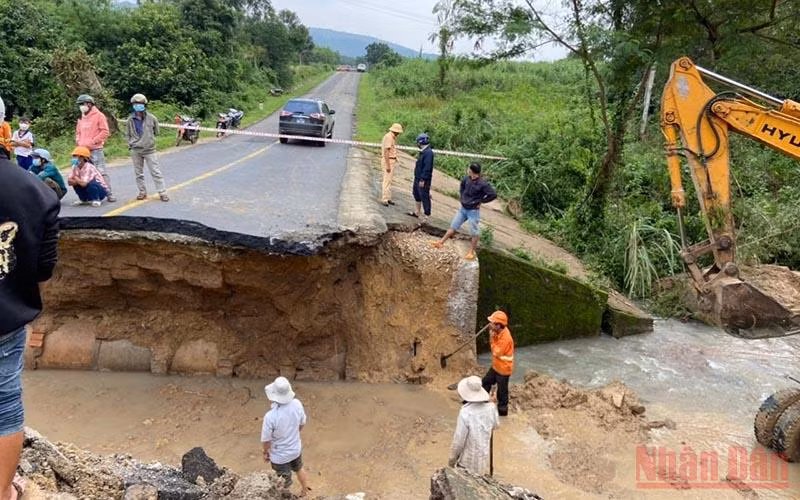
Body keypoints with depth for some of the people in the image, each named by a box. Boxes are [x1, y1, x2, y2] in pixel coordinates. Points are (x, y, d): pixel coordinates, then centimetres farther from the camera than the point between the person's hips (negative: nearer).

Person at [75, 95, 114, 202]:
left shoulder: (99, 116, -1)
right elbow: (78, 132, 30)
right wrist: (78, 140, 9)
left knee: (102, 171, -10)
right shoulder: (81, 118, 19)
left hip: (96, 150, -7)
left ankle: (108, 193, -7)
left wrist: (93, 141, -13)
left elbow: (105, 132, -9)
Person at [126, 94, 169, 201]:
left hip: (150, 150, -3)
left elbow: (156, 132, 10)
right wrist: (130, 144, 5)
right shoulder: (130, 119, 2)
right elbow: (128, 134, 15)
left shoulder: (152, 118, -5)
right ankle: (142, 192, 20)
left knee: (156, 172, -3)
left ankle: (162, 192, 0)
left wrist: (149, 140, 8)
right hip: (136, 151, 3)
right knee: (138, 173, 9)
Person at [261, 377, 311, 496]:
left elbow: (266, 440, -21)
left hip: (280, 456, -5)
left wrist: (266, 452, 1)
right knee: (299, 470, 35)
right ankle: (305, 492, 58)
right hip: (296, 449, 5)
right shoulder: (297, 404, -22)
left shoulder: (270, 416, -37)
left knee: (284, 485, 20)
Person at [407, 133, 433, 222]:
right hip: (418, 178, 11)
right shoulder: (423, 151, 12)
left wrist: (423, 180, -26)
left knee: (424, 197, -5)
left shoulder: (428, 152, -21)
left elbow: (427, 167, -26)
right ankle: (417, 212, 37)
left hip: (423, 180, -11)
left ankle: (426, 216, 1)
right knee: (416, 193, 22)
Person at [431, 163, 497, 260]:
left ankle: (472, 252, 18)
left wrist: (481, 201, -14)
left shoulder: (483, 183, -23)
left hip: (473, 211, -6)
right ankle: (441, 242, 18)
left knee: (474, 232, 5)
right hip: (463, 208, 6)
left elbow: (493, 195, -22)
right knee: (453, 226, 12)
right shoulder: (467, 178, -5)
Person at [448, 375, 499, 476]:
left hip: (470, 459, -5)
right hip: (487, 456, 5)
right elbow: (496, 425, 6)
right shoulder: (491, 407, -14)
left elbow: (459, 439, -21)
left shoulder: (465, 412, -29)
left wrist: (452, 458, -8)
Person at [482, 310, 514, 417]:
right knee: (485, 382, 19)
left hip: (503, 368, -9)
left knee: (502, 390, 9)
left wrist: (492, 338, -24)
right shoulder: (499, 332, -4)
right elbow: (493, 347, 5)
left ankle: (502, 409, 28)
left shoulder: (505, 337, -31)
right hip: (496, 366, 9)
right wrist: (492, 336, -11)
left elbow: (497, 352, -25)